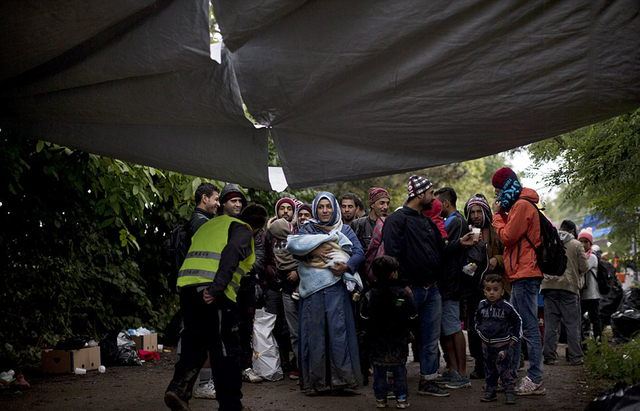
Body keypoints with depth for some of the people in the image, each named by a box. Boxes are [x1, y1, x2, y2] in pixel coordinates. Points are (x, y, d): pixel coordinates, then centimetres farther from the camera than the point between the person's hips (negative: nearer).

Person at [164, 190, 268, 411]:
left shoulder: (208, 225, 31)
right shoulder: (242, 230, 5)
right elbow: (231, 255, -14)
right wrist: (216, 289, -22)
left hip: (187, 286, 7)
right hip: (214, 292, -7)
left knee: (194, 345, 13)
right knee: (227, 351, 2)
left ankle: (178, 388, -8)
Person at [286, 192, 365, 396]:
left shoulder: (345, 230, 16)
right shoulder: (307, 229, 16)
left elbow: (359, 252, 3)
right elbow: (292, 245, -1)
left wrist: (347, 266, -16)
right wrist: (312, 251, -17)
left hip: (337, 287, 0)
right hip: (313, 288, 0)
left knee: (338, 330, -6)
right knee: (314, 332, -2)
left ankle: (340, 378, -3)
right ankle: (313, 380, 1)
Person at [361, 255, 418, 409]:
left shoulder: (369, 295, -5)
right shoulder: (403, 294, -9)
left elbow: (365, 319, -1)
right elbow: (413, 316, -3)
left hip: (378, 343, 1)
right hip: (399, 344, -1)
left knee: (379, 371, 9)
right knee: (400, 370, 9)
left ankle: (380, 398, 12)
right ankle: (401, 398, 10)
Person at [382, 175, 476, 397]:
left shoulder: (427, 222, 17)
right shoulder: (397, 219, -10)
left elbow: (440, 251, 18)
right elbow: (392, 254, -17)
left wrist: (459, 243, 5)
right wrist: (403, 285, -20)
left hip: (431, 290, 8)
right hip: (410, 290, -8)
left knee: (431, 338, 9)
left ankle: (428, 381, 18)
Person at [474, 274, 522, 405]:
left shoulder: (506, 306, -9)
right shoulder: (481, 306, 3)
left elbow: (517, 321, 2)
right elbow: (477, 321, 20)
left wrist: (514, 339, 1)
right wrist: (480, 333, 9)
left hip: (503, 345, -4)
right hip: (486, 345, 4)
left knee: (505, 370, -5)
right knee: (489, 370, 12)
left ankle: (509, 392, 1)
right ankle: (490, 391, 21)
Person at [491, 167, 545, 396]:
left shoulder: (522, 205, -11)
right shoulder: (519, 205, 21)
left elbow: (507, 237, -13)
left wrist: (497, 215, -3)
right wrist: (502, 214, 10)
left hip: (525, 274, -11)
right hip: (521, 274, 11)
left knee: (530, 327, -10)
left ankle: (535, 381, -9)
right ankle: (510, 375, 24)